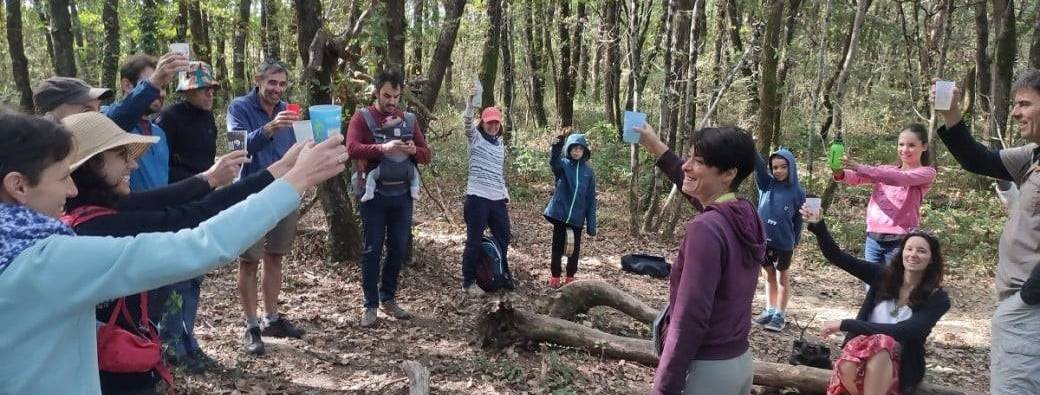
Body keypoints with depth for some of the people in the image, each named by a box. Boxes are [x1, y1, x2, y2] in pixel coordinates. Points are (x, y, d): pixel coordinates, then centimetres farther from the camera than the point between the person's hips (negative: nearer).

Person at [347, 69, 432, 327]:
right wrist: (382, 148, -34)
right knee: (372, 249, 1)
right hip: (374, 193, -4)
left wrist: (414, 150, -16)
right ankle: (371, 305, 11)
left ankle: (388, 299, 24)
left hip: (402, 193, 4)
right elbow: (352, 148, -19)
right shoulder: (362, 118, -2)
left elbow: (426, 155, 8)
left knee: (399, 248, 9)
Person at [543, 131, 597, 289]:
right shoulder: (563, 165, -2)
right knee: (557, 249, 7)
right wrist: (557, 146, -50)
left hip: (577, 218, 2)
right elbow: (553, 161, -29)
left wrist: (591, 225, 1)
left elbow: (591, 199, 5)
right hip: (559, 215, -2)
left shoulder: (588, 171, 3)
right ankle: (555, 278, 20)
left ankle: (570, 279, 24)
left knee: (574, 250, 10)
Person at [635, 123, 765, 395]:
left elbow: (689, 321, -25)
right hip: (740, 361, 8)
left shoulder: (706, 229, -23)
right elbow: (701, 192, 22)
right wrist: (656, 147, 27)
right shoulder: (747, 215, 1)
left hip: (705, 370, -8)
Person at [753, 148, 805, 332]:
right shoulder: (767, 183, -1)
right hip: (763, 239, 2)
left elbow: (798, 221, 2)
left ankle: (780, 315, 18)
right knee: (769, 275, 16)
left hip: (784, 242, -2)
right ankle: (770, 310, 27)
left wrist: (795, 244, 3)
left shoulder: (797, 192, -5)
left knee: (783, 277, 12)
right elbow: (758, 163, -16)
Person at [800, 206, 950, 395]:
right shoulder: (883, 276, 2)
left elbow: (900, 332, -19)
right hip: (864, 349, 2)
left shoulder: (938, 299, -7)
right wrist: (818, 226, -19)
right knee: (848, 368, -35)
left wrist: (845, 324, -21)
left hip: (901, 363, -2)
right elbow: (837, 257, -2)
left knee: (880, 344, -37)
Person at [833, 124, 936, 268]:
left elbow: (899, 178, -20)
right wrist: (841, 174, -26)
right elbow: (857, 178, -2)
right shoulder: (886, 169, 16)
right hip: (873, 238, 5)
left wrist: (861, 168, -30)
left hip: (900, 240, -5)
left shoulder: (927, 173, 0)